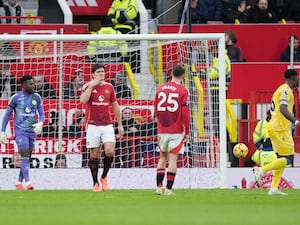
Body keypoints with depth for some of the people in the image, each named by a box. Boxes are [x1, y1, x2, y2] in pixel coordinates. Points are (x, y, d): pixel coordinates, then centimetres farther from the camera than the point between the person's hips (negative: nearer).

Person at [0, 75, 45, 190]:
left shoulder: (37, 98, 8)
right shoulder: (16, 97, -3)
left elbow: (41, 114, 7)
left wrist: (40, 123, -17)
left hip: (32, 132, 5)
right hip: (20, 131, -5)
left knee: (27, 158, 7)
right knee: (25, 155, -18)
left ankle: (19, 182, 21)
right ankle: (27, 183, -25)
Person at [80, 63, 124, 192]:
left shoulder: (109, 87, 9)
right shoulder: (88, 86, -1)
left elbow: (115, 106, 17)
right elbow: (83, 100, -20)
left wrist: (120, 124, 16)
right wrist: (92, 85, -20)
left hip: (107, 125, 2)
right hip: (93, 125, -2)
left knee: (110, 151, -15)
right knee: (94, 155, 0)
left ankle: (104, 177, 7)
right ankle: (95, 183, 11)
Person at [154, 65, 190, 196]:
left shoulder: (160, 89, 7)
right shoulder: (182, 91, -7)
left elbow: (156, 109, 15)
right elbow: (185, 113, -10)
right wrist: (187, 132, -2)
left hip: (162, 130, 4)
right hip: (176, 130, -4)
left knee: (163, 157, 14)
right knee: (173, 159, -1)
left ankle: (159, 186, 7)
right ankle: (168, 189, -6)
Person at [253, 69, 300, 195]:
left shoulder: (281, 89, 19)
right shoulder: (286, 90, -11)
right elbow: (283, 109, -25)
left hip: (274, 127, 10)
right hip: (281, 128, -10)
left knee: (281, 158, 11)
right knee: (288, 159, -9)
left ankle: (274, 188, 6)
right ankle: (261, 170, -16)